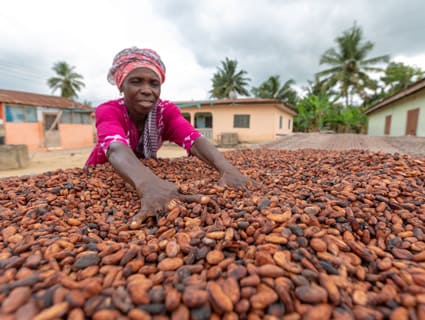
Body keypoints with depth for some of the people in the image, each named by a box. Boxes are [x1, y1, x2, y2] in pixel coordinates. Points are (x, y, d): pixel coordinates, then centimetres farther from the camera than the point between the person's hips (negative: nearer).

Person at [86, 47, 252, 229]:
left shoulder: (166, 110, -16)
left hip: (146, 177, 2)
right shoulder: (107, 111, -23)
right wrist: (148, 184, -65)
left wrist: (226, 168, -53)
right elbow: (117, 149, -44)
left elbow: (194, 141, -34)